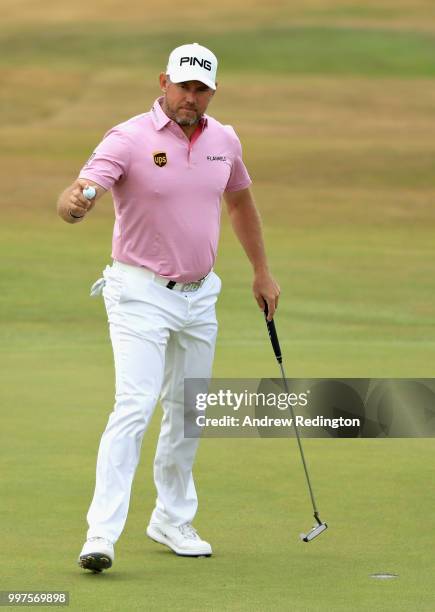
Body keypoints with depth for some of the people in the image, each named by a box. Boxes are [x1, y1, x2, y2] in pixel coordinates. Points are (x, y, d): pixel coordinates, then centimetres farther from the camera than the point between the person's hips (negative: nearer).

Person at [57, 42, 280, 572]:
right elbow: (76, 196, -28)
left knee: (187, 413, 14)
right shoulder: (129, 139, -16)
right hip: (141, 292, -6)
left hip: (200, 295, 6)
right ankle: (101, 534, -21)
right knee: (135, 406, -18)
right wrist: (74, 203, -53)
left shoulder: (224, 140, 3)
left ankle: (173, 522, 29)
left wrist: (262, 271, 24)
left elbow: (240, 201, 21)